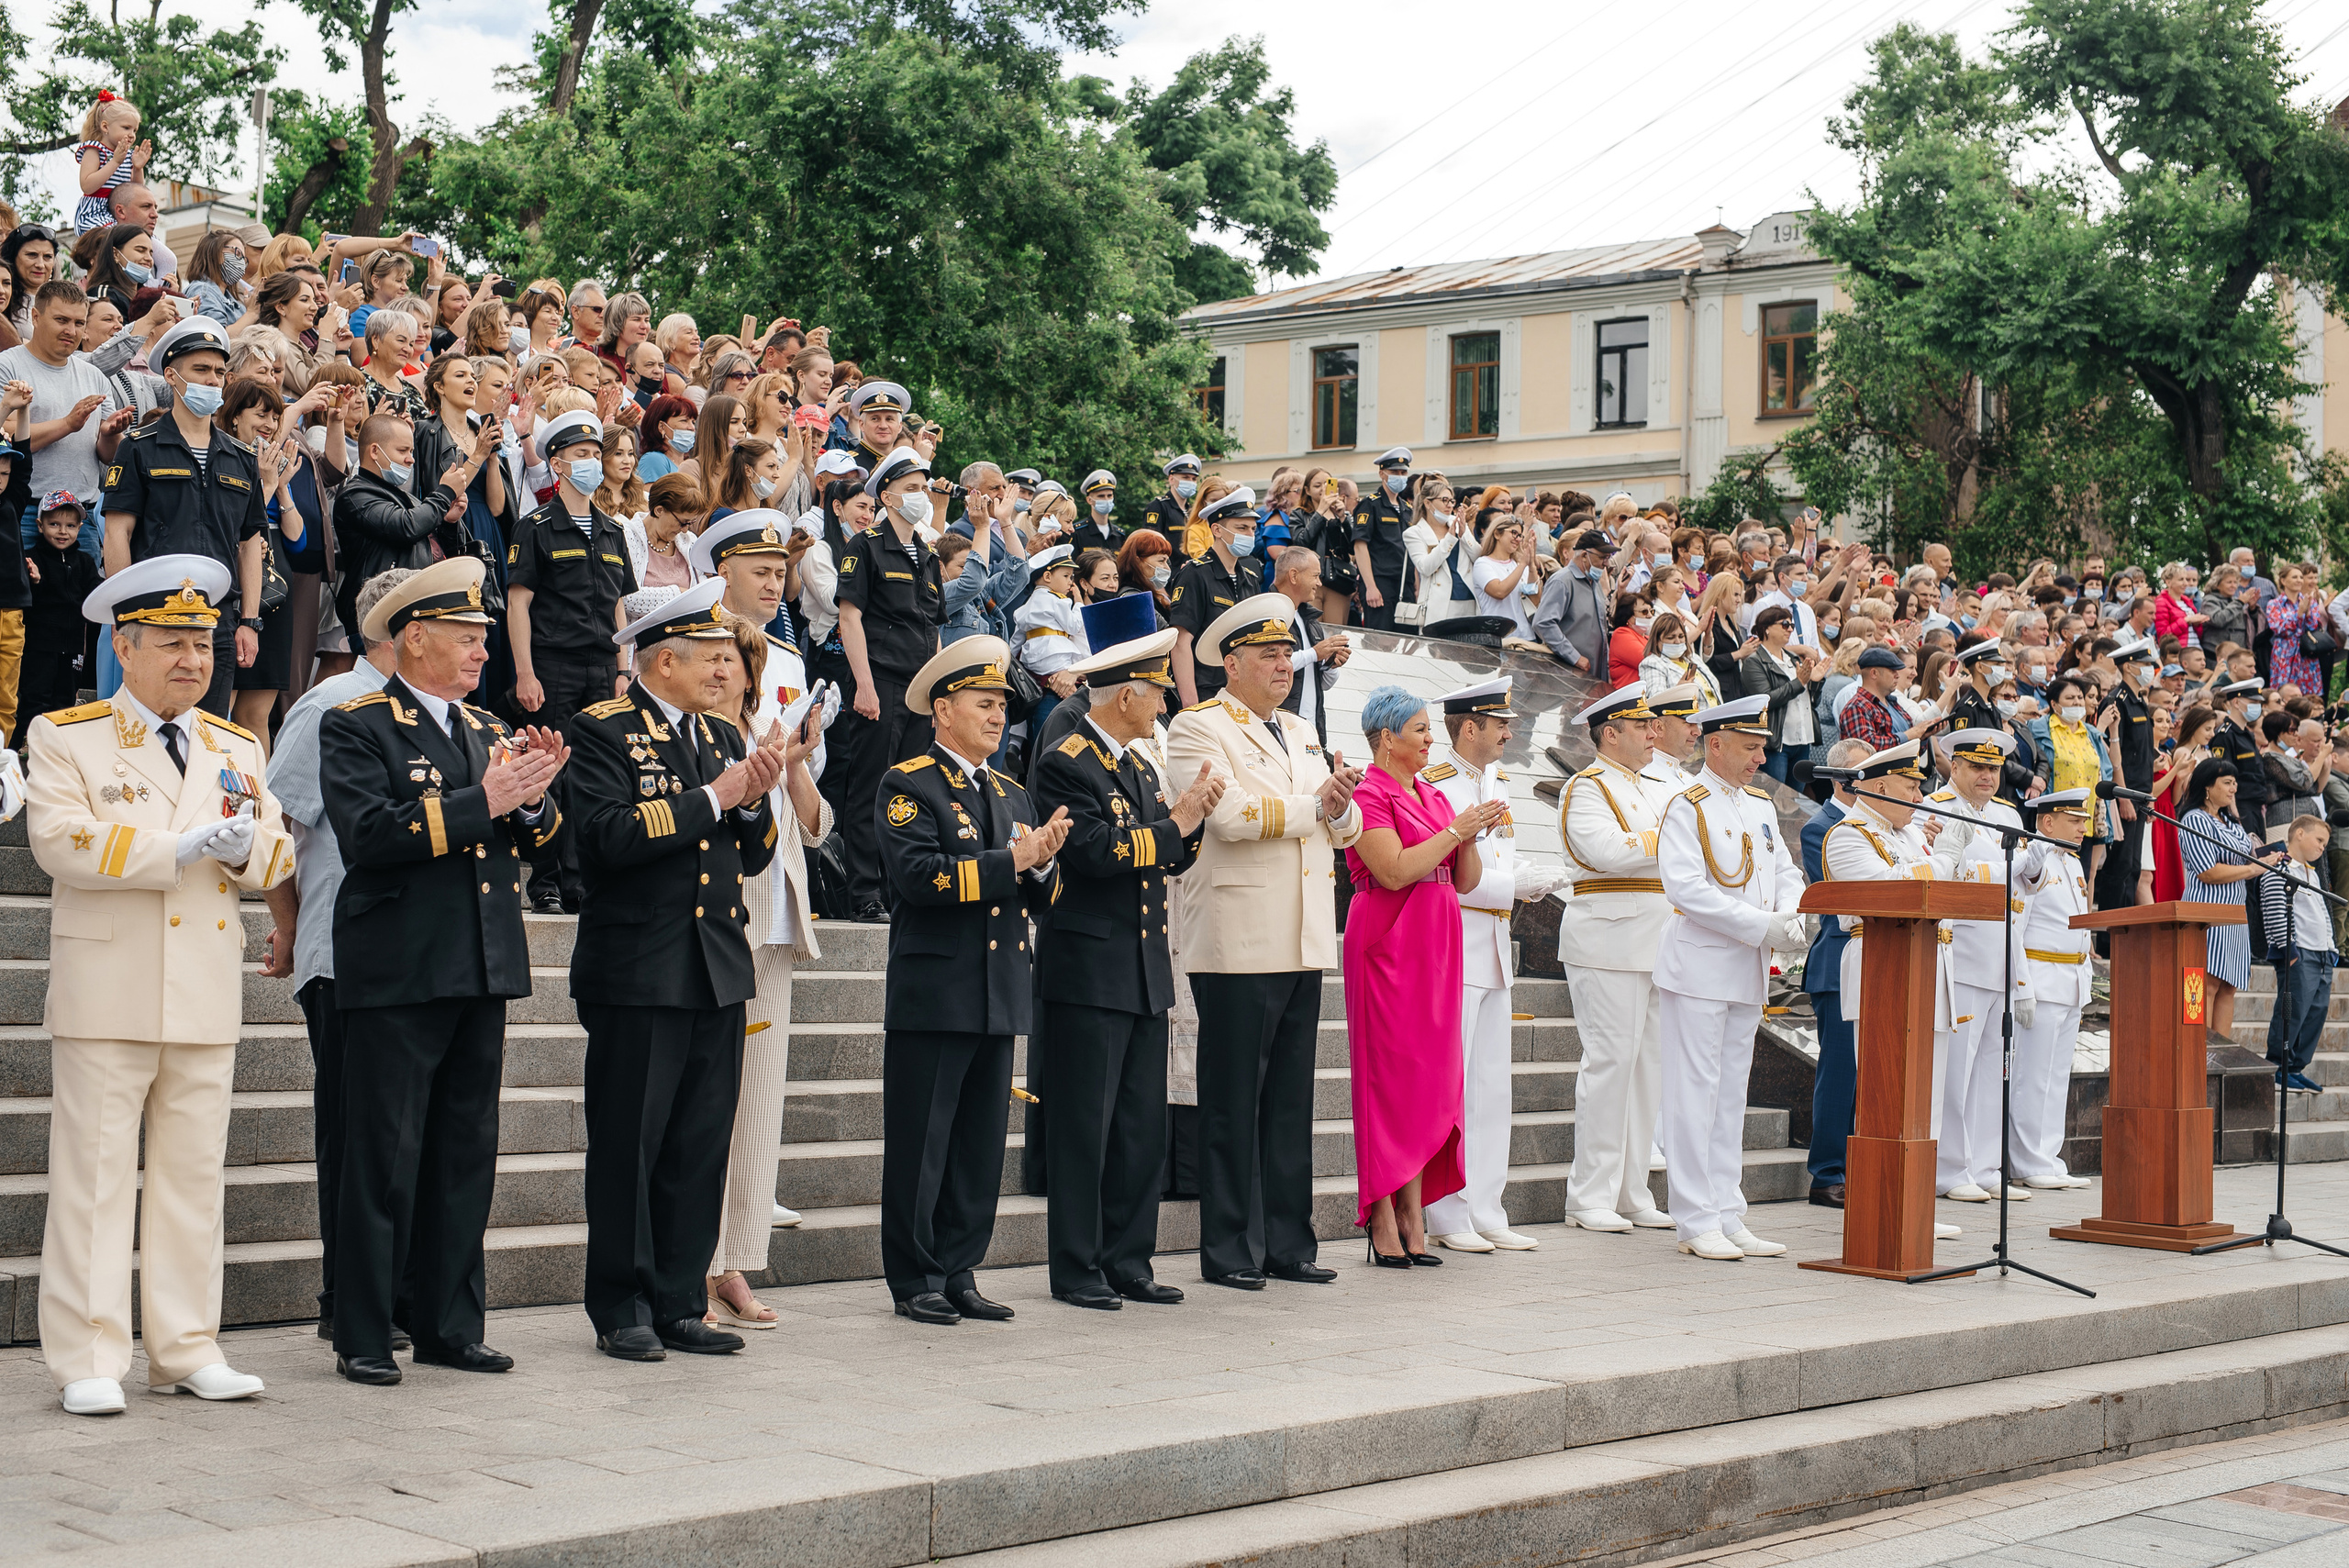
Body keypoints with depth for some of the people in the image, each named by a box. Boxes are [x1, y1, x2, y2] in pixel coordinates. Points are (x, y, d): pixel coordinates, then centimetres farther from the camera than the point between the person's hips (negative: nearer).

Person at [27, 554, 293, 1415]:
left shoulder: (236, 749, 16)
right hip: (107, 996, -4)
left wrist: (244, 843, -14)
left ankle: (187, 1351, 15)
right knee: (95, 1176, -3)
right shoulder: (64, 737, 2)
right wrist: (182, 849, -19)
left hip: (207, 998, 4)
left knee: (194, 1175, 8)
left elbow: (277, 857, 10)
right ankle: (89, 1361, 2)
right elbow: (61, 840, -13)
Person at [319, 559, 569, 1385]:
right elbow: (368, 833, -19)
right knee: (384, 1159, -3)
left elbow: (533, 842, 14)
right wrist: (482, 801, -20)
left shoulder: (488, 730, 17)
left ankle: (449, 1325, 19)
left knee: (467, 1154, 10)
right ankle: (363, 1337, 5)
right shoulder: (355, 727, -3)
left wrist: (533, 797, -7)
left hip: (484, 974, 7)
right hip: (396, 975, -7)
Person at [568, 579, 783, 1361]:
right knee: (629, 1146, 0)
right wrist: (713, 796, -15)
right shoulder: (602, 730, -5)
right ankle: (621, 1311, 10)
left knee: (701, 1148, 8)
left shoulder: (724, 737, 16)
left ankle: (679, 1304, 16)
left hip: (719, 972, 7)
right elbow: (609, 835, -20)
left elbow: (754, 856, 14)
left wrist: (754, 799, -5)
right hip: (637, 972, -6)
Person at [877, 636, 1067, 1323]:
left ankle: (958, 1272, 17)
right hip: (932, 995, -7)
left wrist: (1044, 862, -8)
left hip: (1000, 1000, 7)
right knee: (920, 1144, -1)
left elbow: (1042, 900, 14)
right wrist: (1013, 860, -19)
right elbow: (920, 876, -19)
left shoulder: (1012, 794, 17)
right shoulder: (907, 785, -4)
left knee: (981, 1144, 9)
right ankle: (915, 1280, 7)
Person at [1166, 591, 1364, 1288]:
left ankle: (1288, 1243, 15)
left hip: (1303, 943, 7)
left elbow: (1345, 830, 16)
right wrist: (1315, 805, -9)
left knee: (1292, 1100, 9)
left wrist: (1341, 801, -7)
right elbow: (1228, 813, -18)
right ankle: (1231, 1251, 3)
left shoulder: (1301, 734, 20)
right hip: (1238, 944, -7)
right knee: (1233, 1103, -2)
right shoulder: (1198, 728, -3)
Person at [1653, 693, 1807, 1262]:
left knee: (1730, 1095, 11)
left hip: (1749, 970, 8)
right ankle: (1696, 1222, 0)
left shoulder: (1761, 806, 15)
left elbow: (1785, 872, 17)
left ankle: (1728, 1218, 15)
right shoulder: (1686, 807, -9)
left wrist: (1791, 917, -6)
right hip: (1699, 965, -8)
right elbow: (1685, 887, -20)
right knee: (1696, 1093, -4)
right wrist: (1763, 925, -21)